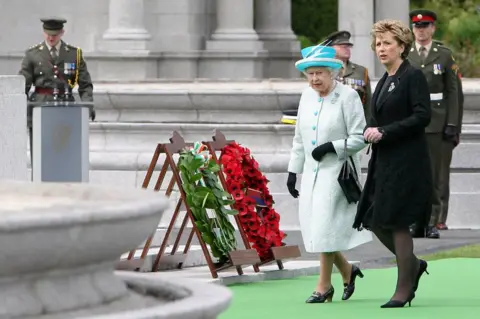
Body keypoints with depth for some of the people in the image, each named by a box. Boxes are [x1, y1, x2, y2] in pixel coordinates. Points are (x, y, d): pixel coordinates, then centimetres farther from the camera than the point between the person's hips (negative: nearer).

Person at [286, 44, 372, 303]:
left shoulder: (348, 97, -11)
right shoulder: (307, 96, 9)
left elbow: (359, 138, -11)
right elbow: (299, 137, 17)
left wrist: (332, 146, -21)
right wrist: (293, 170, 15)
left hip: (337, 171, -7)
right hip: (312, 171, 7)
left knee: (325, 226, -9)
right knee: (312, 226, 5)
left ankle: (324, 285, 2)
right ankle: (347, 271, 24)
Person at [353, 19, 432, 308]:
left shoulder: (413, 76, -9)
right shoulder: (385, 82, 15)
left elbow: (423, 116, -17)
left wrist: (384, 132, -18)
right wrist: (371, 130, 0)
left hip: (407, 162, -8)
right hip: (384, 161, 8)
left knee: (396, 222, -6)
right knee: (375, 222, 7)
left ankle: (404, 289, 4)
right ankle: (413, 265, 27)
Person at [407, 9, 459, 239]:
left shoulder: (444, 55, 5)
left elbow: (452, 91, 4)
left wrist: (452, 124, -3)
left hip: (435, 122, -1)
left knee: (433, 174, 0)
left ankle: (432, 223, 4)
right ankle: (415, 222, 5)